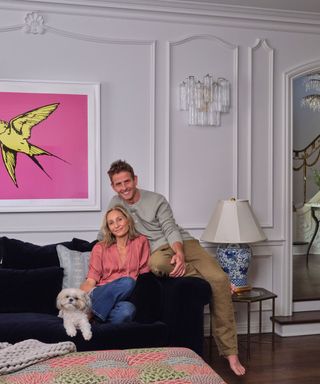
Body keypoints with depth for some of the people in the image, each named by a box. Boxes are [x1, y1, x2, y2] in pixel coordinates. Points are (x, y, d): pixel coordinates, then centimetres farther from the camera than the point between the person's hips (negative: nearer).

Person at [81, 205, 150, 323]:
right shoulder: (100, 248, 14)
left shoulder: (141, 242, 14)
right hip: (102, 294, 0)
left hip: (127, 298, 0)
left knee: (127, 310, -38)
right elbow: (90, 281, 5)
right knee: (127, 282, -34)